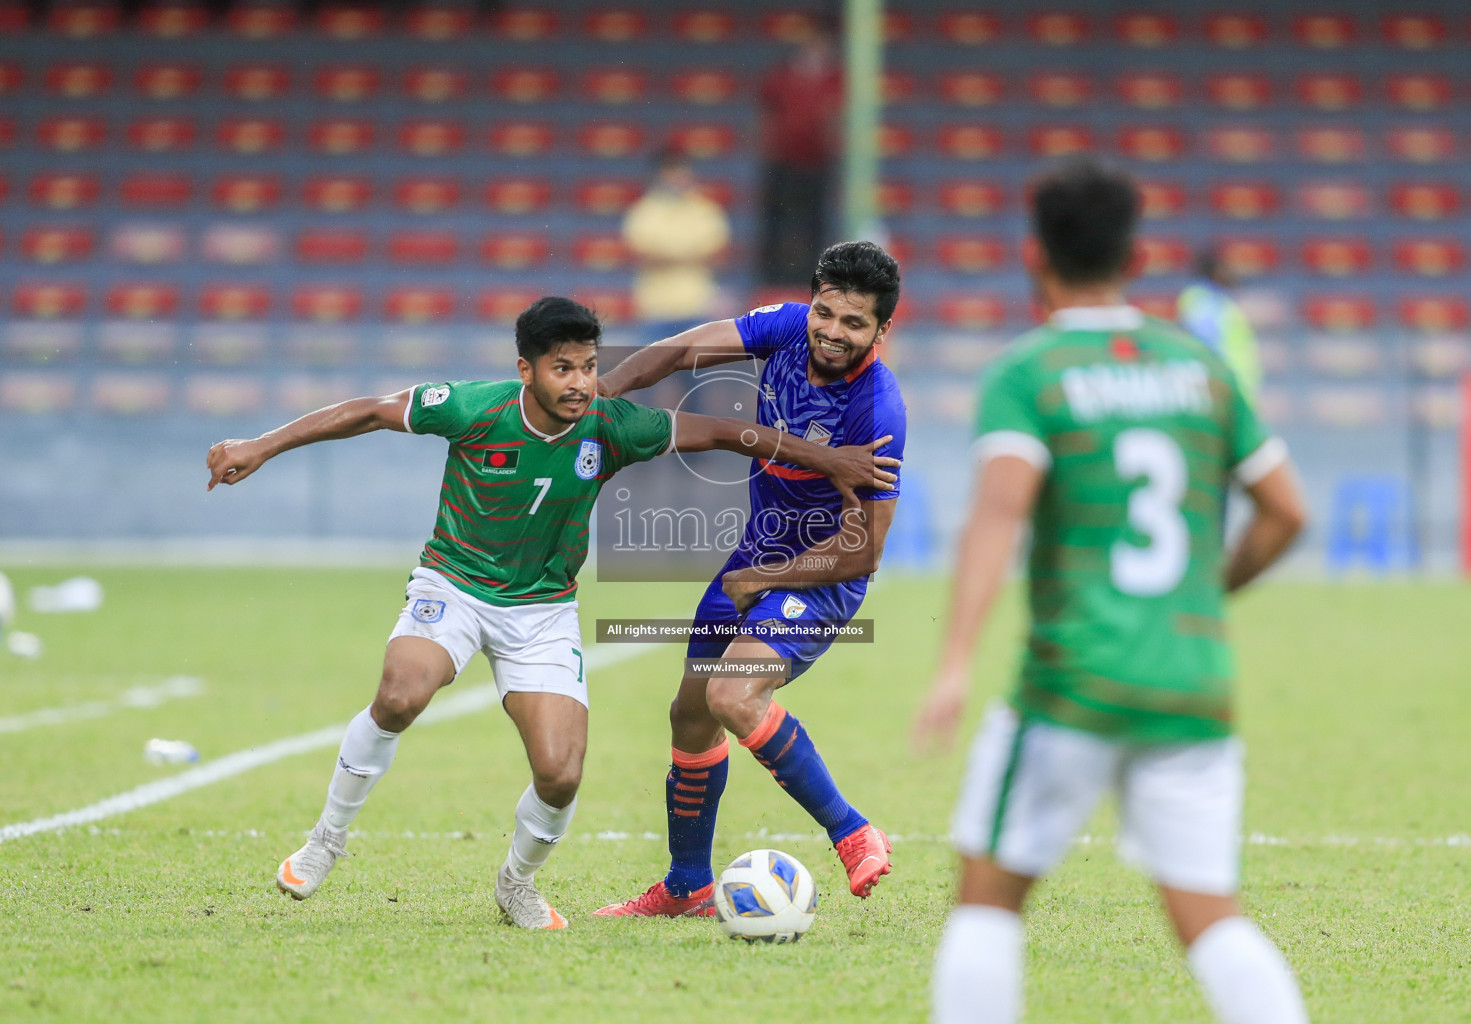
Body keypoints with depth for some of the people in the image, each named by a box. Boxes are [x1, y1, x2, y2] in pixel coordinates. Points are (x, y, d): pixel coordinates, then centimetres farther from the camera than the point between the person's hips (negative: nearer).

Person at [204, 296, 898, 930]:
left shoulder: (609, 429, -15)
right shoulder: (472, 409, -20)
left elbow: (721, 432, -4)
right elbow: (369, 412, -8)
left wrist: (828, 459, -2)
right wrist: (260, 449, -9)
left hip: (543, 607, 2)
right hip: (452, 584, -2)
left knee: (561, 775, -15)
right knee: (400, 696, -33)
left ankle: (517, 883, 19)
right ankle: (328, 837, -8)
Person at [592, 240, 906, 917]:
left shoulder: (876, 411, -28)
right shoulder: (789, 328, -11)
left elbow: (861, 552, -24)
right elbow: (688, 350, -5)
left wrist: (756, 581, -15)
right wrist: (602, 387, -21)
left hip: (822, 580, -8)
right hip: (758, 552, 8)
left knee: (733, 696, -30)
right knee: (691, 711, 15)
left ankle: (853, 835, -17)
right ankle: (688, 886, 34)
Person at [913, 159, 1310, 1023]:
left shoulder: (1027, 374, -2)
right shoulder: (1202, 367, 11)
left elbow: (998, 511, -17)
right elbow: (1286, 513, 12)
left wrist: (955, 667, -25)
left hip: (1074, 684, -4)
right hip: (1196, 686, 4)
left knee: (990, 893, 9)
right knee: (1211, 917, 4)